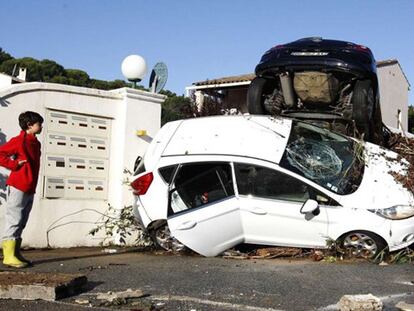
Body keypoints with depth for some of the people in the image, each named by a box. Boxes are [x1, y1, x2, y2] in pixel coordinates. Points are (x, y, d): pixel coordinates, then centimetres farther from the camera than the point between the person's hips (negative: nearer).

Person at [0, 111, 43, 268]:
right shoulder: (19, 140, -10)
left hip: (30, 189, 8)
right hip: (18, 187, -8)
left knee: (21, 223, 10)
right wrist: (15, 164, -14)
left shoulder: (35, 143, 16)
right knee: (14, 220, -7)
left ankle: (16, 254, 16)